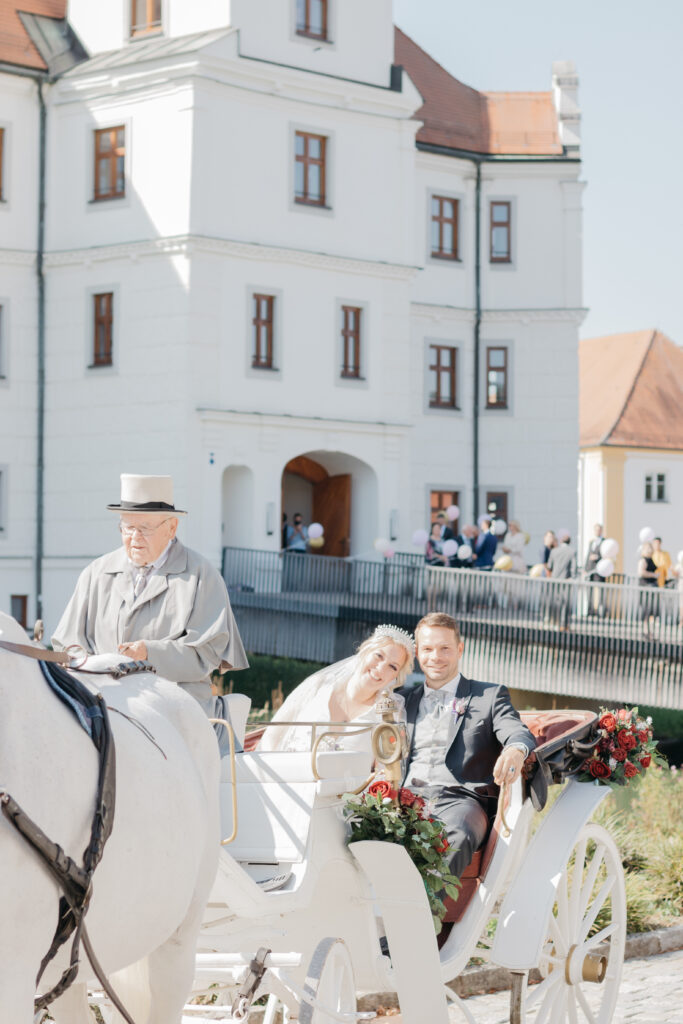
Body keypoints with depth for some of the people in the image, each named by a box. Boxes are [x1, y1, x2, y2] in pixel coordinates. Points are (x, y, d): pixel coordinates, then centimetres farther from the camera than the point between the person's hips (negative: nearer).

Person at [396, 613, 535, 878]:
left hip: (459, 797, -3)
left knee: (456, 838, -40)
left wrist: (516, 750, -26)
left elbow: (519, 733, 1)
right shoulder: (403, 700, 29)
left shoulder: (490, 696, 18)